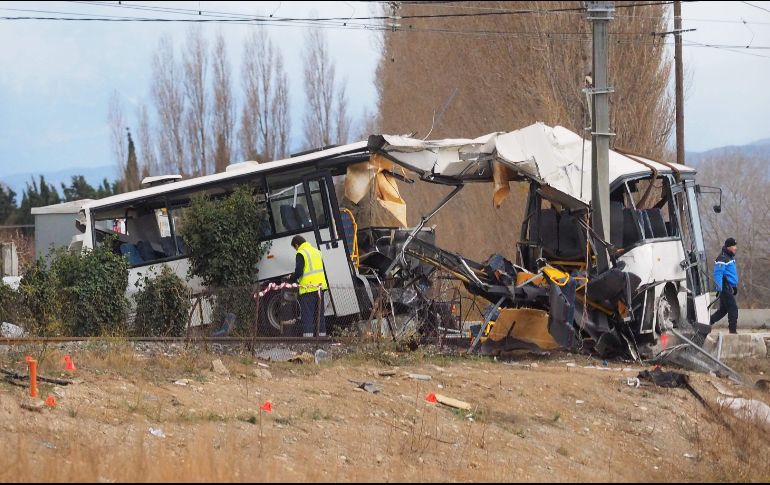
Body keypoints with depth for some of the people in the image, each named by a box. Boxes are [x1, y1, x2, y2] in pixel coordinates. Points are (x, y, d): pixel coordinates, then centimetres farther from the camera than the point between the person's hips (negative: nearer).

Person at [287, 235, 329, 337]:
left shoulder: (301, 254, -9)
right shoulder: (317, 252, 16)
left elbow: (298, 272, -15)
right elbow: (323, 269, 22)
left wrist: (291, 279, 3)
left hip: (308, 288, -7)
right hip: (320, 287, 7)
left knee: (307, 314, -6)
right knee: (319, 313, 13)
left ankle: (308, 335, -13)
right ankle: (322, 334, 15)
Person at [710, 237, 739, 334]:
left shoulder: (731, 258, 18)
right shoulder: (722, 259, -14)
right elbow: (718, 274, -21)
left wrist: (735, 286, 29)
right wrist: (719, 289, -27)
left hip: (729, 288, 10)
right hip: (725, 288, -10)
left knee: (723, 310, 13)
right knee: (733, 309, -11)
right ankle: (733, 331, -10)